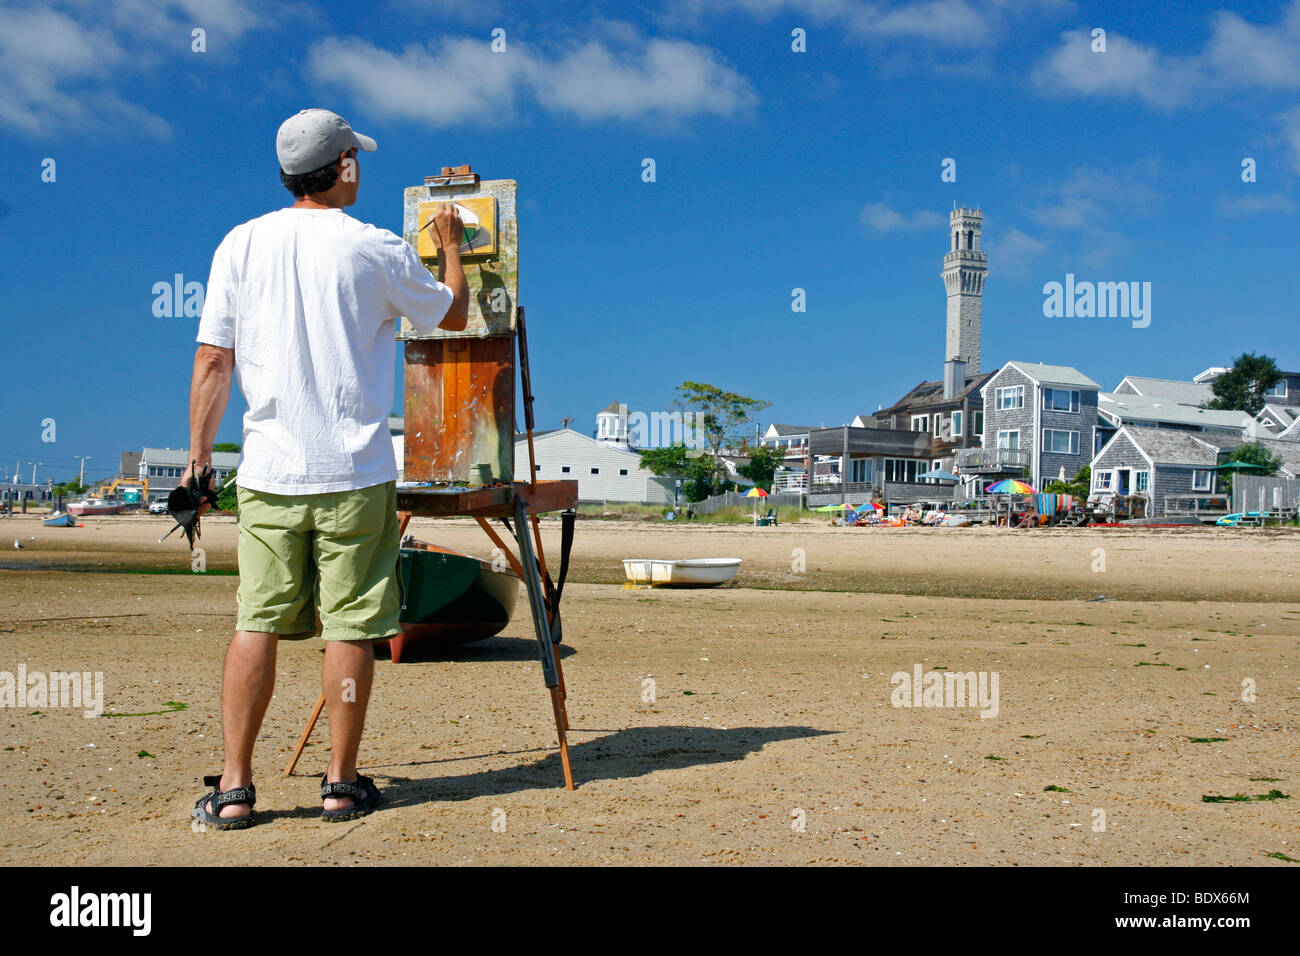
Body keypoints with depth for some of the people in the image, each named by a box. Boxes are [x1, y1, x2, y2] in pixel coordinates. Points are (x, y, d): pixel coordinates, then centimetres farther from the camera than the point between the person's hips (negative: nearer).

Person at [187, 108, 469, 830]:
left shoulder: (242, 244, 4)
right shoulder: (377, 251, -3)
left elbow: (212, 361, 3)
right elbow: (453, 315, 13)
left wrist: (199, 455, 11)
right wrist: (450, 247, 29)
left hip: (268, 473, 3)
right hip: (355, 473, -2)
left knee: (256, 625, 6)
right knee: (349, 627, 4)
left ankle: (234, 789, 9)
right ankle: (342, 783, 13)